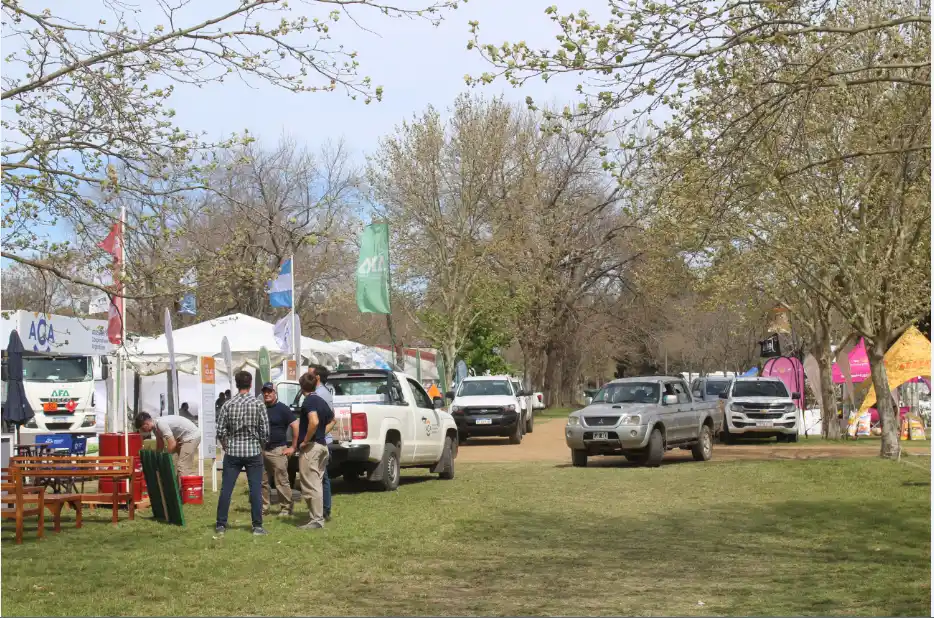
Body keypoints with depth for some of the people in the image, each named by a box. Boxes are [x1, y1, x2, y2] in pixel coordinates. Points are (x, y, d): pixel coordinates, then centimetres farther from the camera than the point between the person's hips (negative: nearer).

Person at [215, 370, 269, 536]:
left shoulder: (228, 404, -2)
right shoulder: (258, 404, -5)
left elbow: (221, 432, -2)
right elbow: (265, 431, -5)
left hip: (232, 453, 1)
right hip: (253, 452, -1)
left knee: (226, 489, 6)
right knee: (256, 490, 3)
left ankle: (221, 525, 8)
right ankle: (257, 526, 2)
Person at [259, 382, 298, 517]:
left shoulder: (282, 409, -4)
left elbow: (296, 426, -8)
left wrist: (293, 447, -10)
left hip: (277, 450, -6)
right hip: (261, 450, 6)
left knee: (282, 482, -4)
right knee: (262, 482, 8)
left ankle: (286, 508, 3)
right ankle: (264, 507, 17)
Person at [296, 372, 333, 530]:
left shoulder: (308, 401, -14)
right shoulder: (321, 401, 13)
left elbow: (314, 422, -30)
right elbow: (332, 419, 28)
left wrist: (305, 441, -20)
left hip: (310, 447, -9)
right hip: (322, 445, 9)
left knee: (310, 486, -5)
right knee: (317, 484, 15)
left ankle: (316, 520, -6)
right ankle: (317, 516, 19)